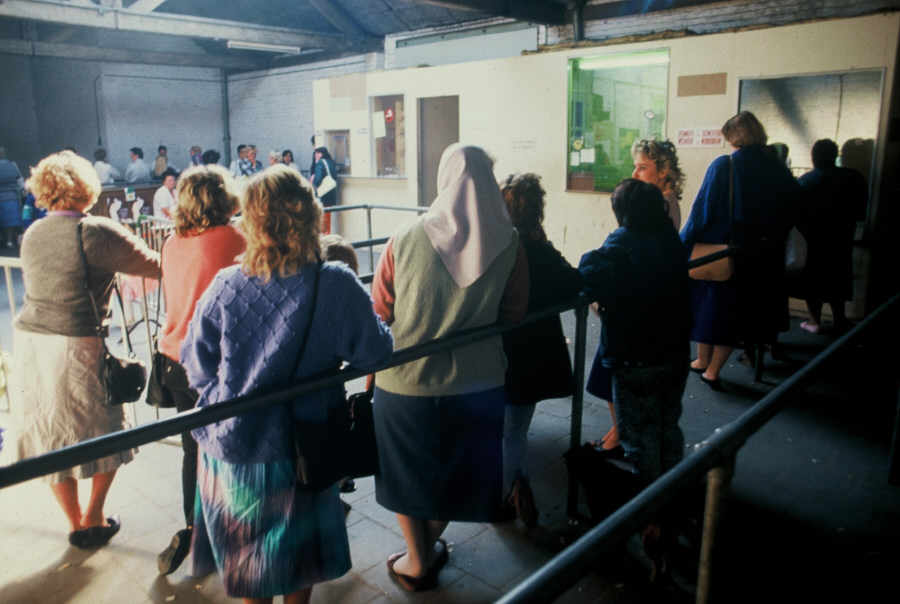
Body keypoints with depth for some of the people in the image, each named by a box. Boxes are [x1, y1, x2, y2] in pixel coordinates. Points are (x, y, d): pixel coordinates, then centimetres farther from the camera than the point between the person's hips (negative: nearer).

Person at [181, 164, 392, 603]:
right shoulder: (337, 287, -21)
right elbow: (374, 354, -10)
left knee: (247, 552, 25)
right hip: (298, 449, -1)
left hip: (230, 445, 1)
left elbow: (197, 371, -7)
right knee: (297, 548, 25)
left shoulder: (225, 287, -17)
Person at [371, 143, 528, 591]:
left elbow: (381, 309, -5)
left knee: (408, 470, 20)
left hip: (407, 379, -1)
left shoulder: (404, 242, -14)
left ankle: (418, 562, 36)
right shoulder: (508, 244, -11)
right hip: (478, 382, 1)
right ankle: (431, 545, 43)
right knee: (455, 466, 24)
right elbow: (513, 315, -1)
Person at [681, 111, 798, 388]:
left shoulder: (723, 166, -13)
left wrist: (683, 242, -5)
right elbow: (789, 212, 7)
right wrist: (770, 240, 17)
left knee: (710, 303, 16)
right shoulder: (778, 170, -1)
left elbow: (702, 210, -13)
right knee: (736, 310, 12)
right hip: (761, 258, 3)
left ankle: (702, 360, 29)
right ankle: (712, 370, 15)